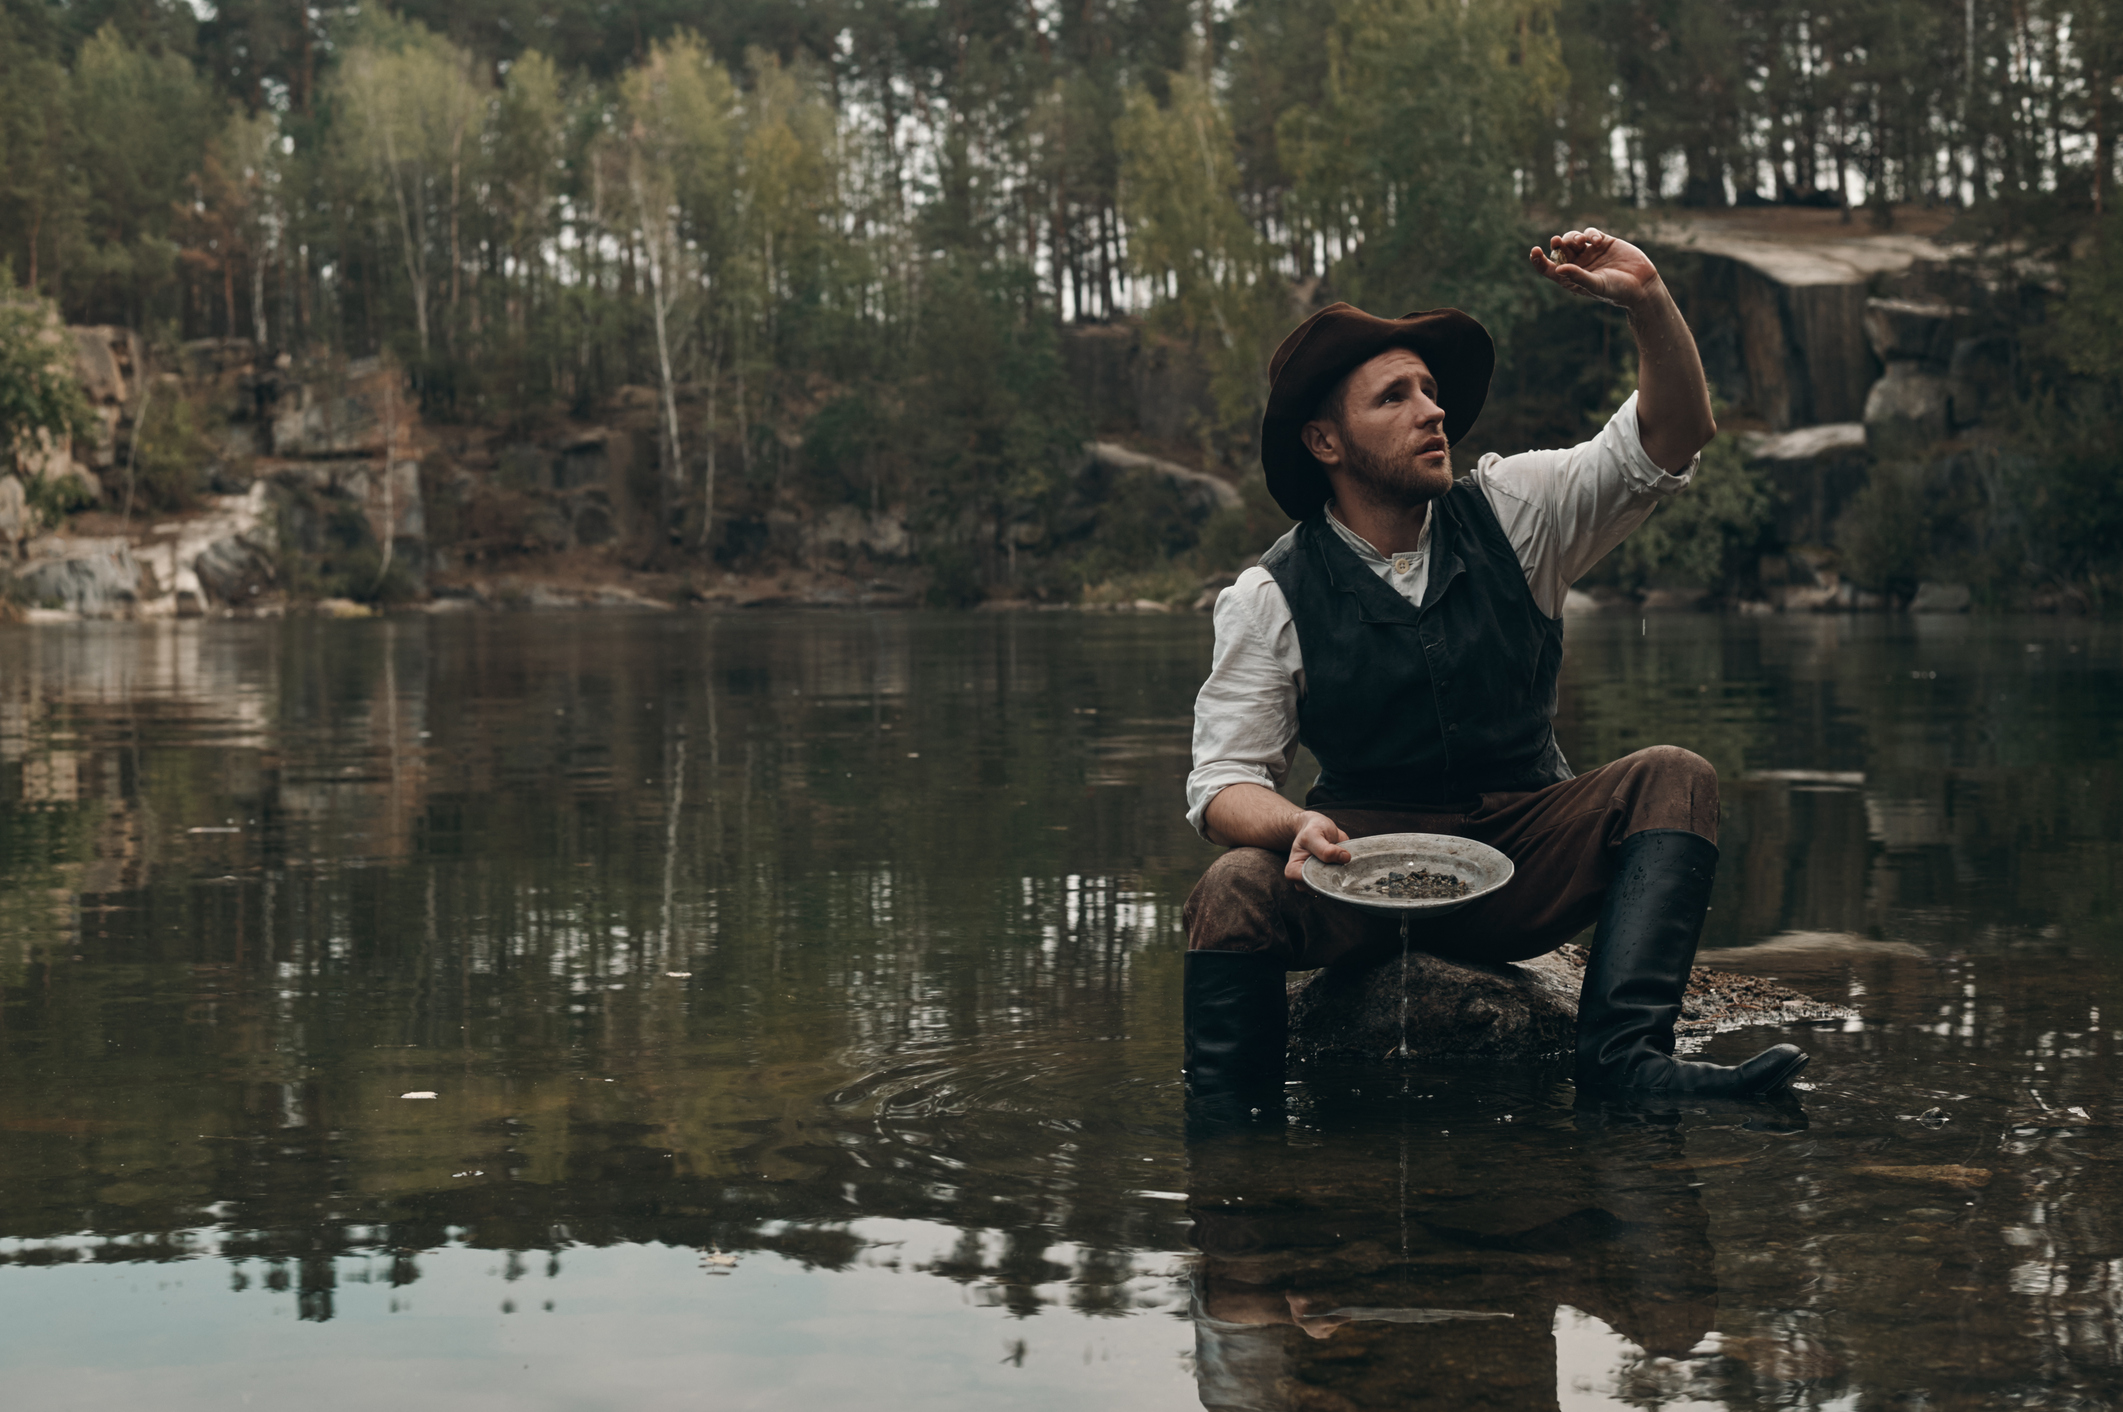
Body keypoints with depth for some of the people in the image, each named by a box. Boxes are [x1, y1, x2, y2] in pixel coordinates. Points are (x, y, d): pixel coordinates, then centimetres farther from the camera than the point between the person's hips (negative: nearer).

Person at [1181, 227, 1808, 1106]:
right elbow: (1224, 781, -7)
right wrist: (1298, 827, -31)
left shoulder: (1510, 513, 2)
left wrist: (1647, 301, -23)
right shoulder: (1270, 597, -4)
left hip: (1523, 868, 2)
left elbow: (1670, 440, -5)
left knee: (1673, 779, -23)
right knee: (1235, 891, -32)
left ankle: (1622, 1053, -35)